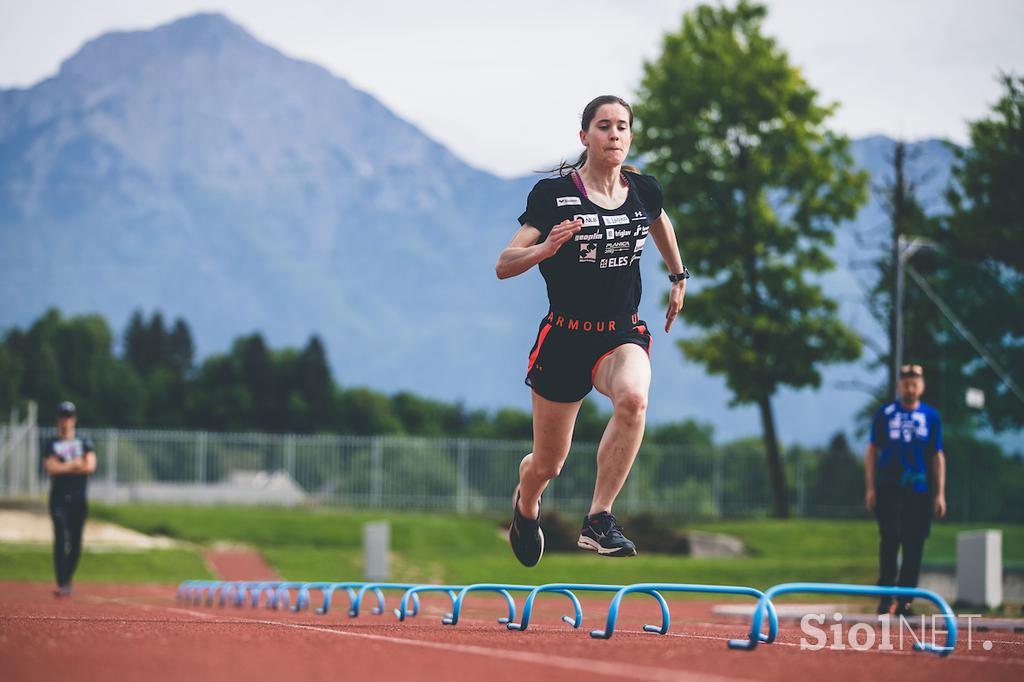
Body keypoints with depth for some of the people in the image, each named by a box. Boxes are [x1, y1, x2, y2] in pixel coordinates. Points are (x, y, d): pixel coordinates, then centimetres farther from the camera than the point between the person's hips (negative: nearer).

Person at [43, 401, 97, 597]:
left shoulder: (84, 443, 11)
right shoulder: (52, 444, 8)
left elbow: (90, 466, -5)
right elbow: (51, 468, -9)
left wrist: (63, 468, -8)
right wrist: (75, 465, -8)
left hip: (78, 498, 2)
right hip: (59, 498, -2)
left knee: (76, 541, 3)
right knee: (61, 538, -15)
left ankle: (67, 581, 18)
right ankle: (61, 584, -20)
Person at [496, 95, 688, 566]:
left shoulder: (644, 191, 1)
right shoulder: (554, 193, -10)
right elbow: (503, 266, -13)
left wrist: (678, 278, 33)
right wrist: (546, 248, -31)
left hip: (624, 334, 2)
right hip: (565, 336, -2)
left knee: (633, 397, -36)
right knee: (548, 465, 8)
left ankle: (598, 521, -29)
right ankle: (526, 506, 47)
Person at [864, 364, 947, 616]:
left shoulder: (931, 416, 9)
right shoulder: (885, 413, 6)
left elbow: (938, 456, 11)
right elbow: (872, 451, 8)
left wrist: (940, 494, 5)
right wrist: (870, 488, 0)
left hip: (919, 491, 1)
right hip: (888, 488, -1)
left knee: (914, 546, 0)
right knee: (890, 538, -12)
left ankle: (904, 602, 5)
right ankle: (886, 597, -9)